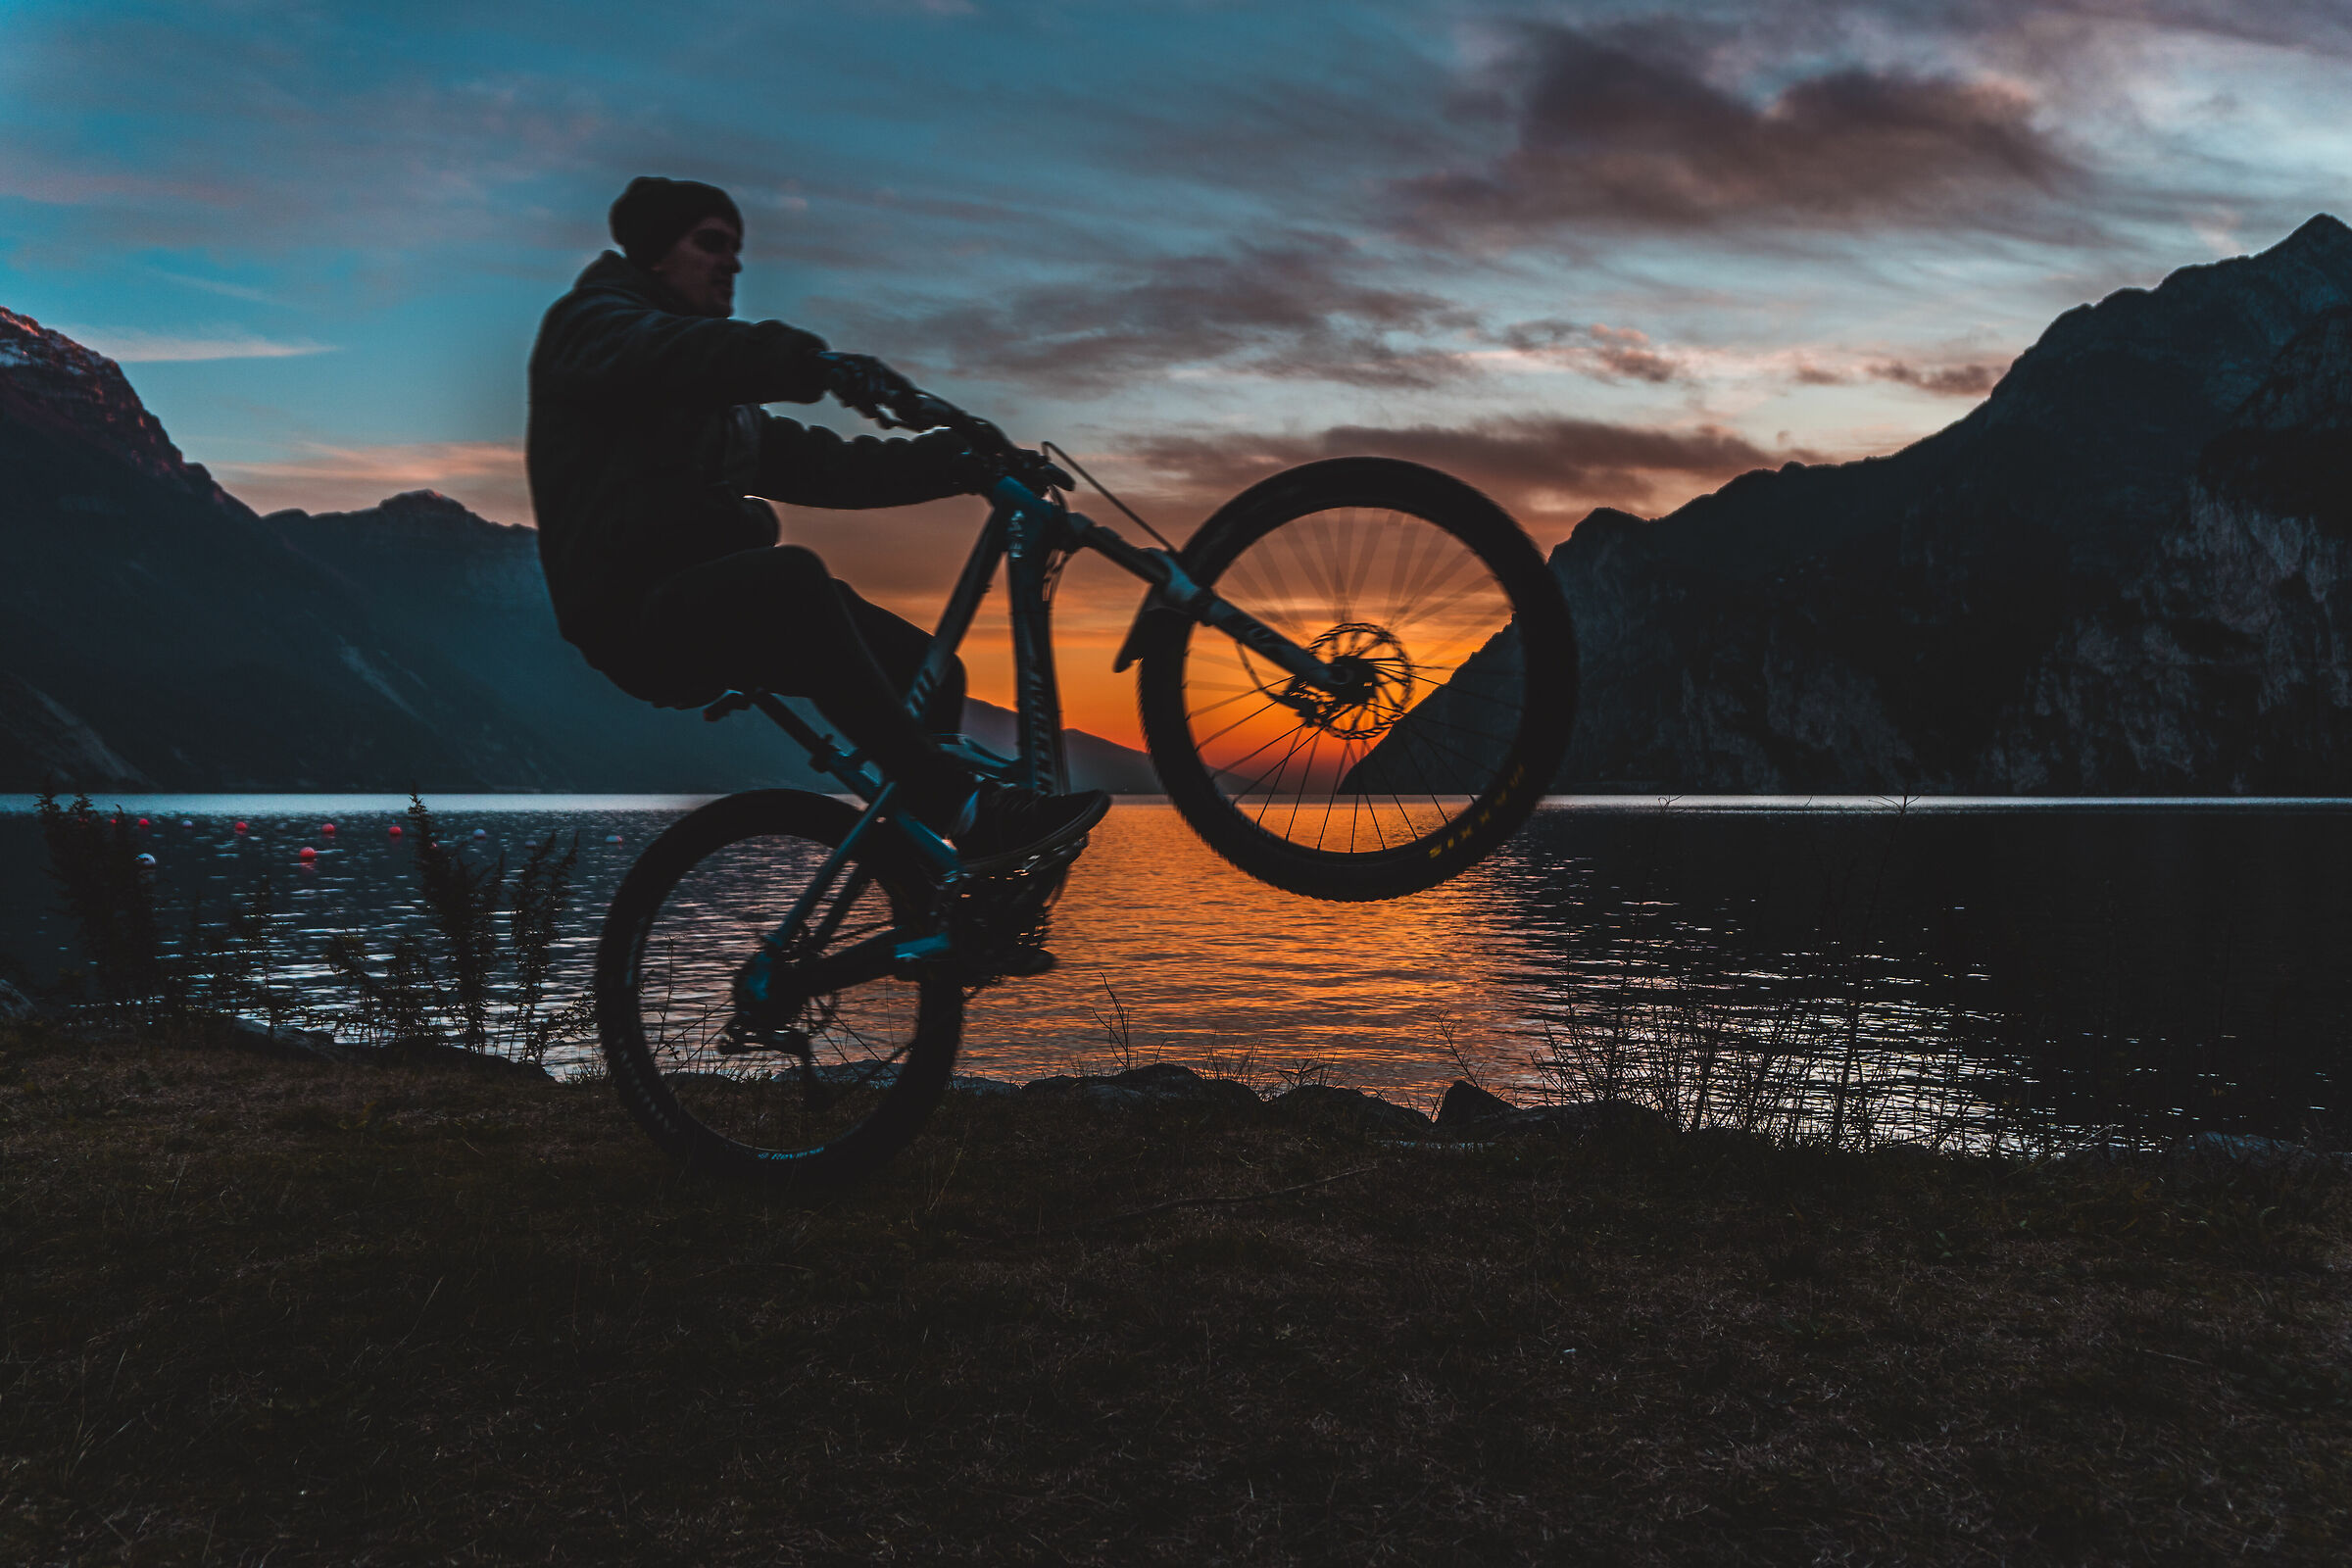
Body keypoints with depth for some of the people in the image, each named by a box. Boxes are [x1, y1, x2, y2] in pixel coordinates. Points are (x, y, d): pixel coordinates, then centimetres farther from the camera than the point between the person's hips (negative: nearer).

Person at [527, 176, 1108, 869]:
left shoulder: (721, 398, 30)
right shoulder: (592, 323, 6)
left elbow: (824, 465, 19)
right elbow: (669, 350, -19)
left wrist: (965, 460, 5)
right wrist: (812, 361, -37)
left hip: (717, 614, 8)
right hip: (633, 610, -8)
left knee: (927, 673, -7)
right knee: (793, 576, -37)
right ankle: (966, 809, -41)